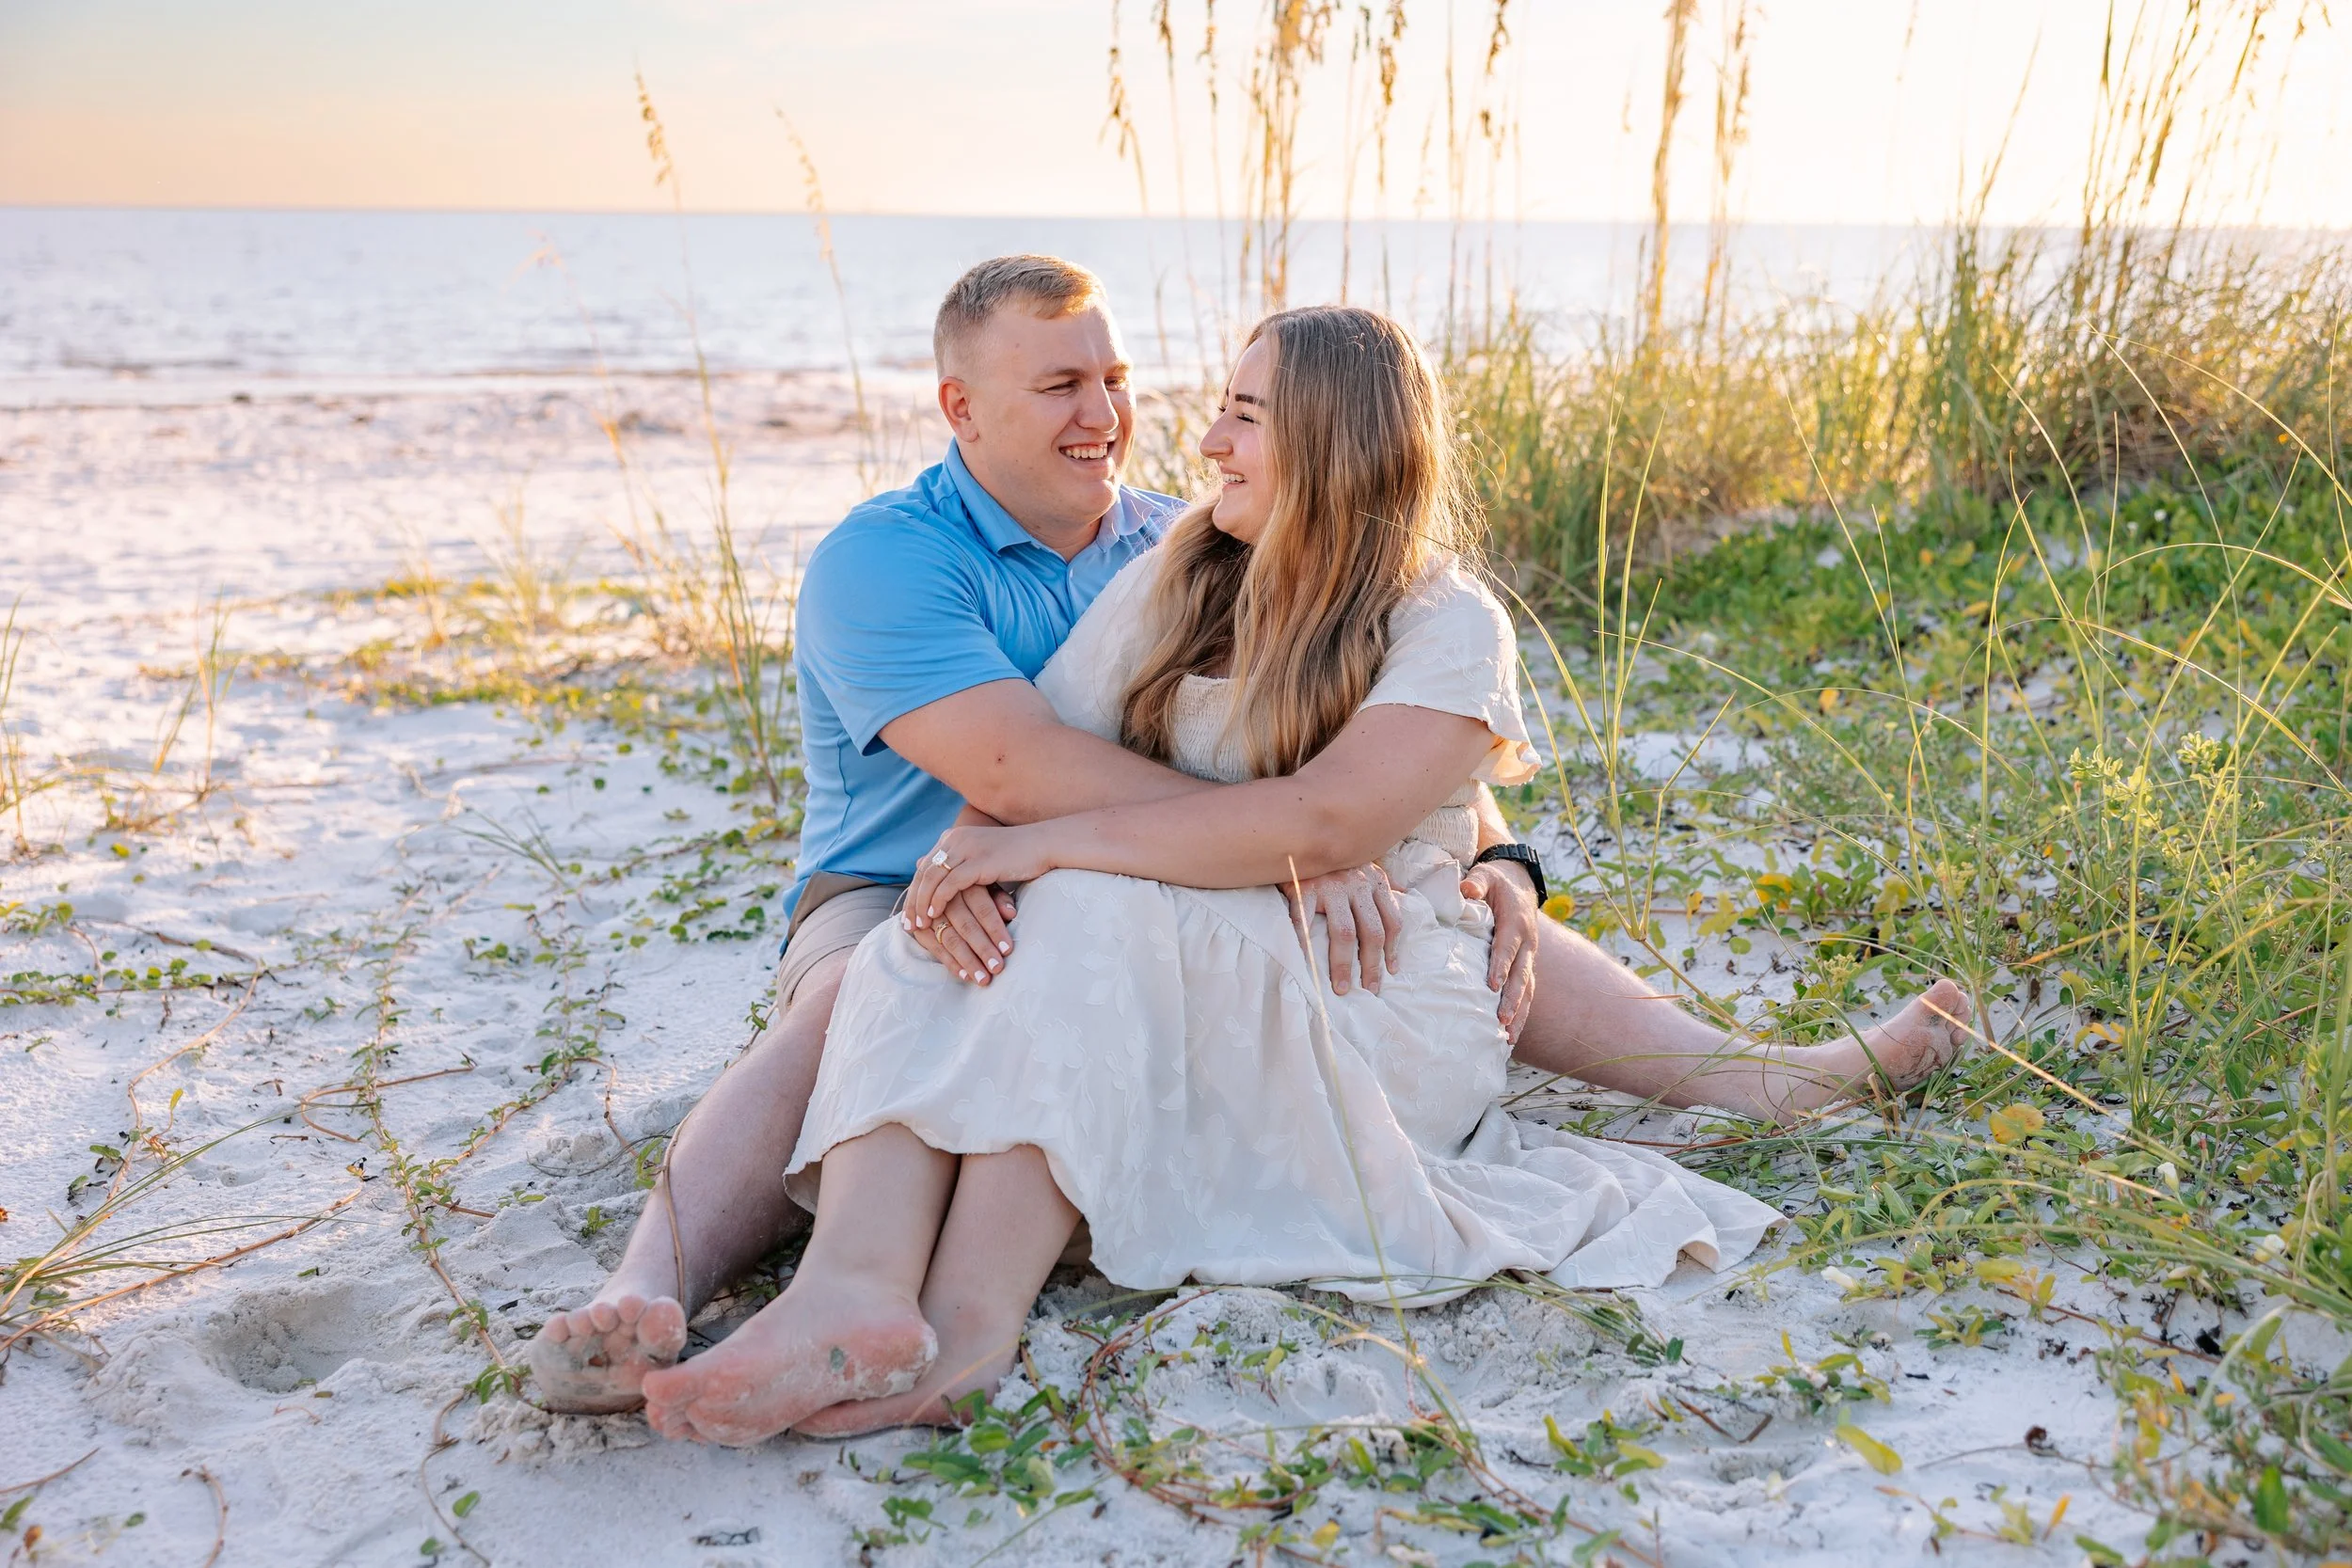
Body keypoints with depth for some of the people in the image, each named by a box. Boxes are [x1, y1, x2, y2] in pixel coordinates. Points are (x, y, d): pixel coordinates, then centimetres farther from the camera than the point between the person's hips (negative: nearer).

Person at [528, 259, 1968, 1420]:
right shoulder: (884, 560, -11)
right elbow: (1018, 768, -28)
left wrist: (1490, 859, -12)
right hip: (919, 904, -4)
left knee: (1463, 894, -7)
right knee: (845, 1011, -40)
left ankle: (1766, 1075, -8)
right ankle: (648, 1301, -53)